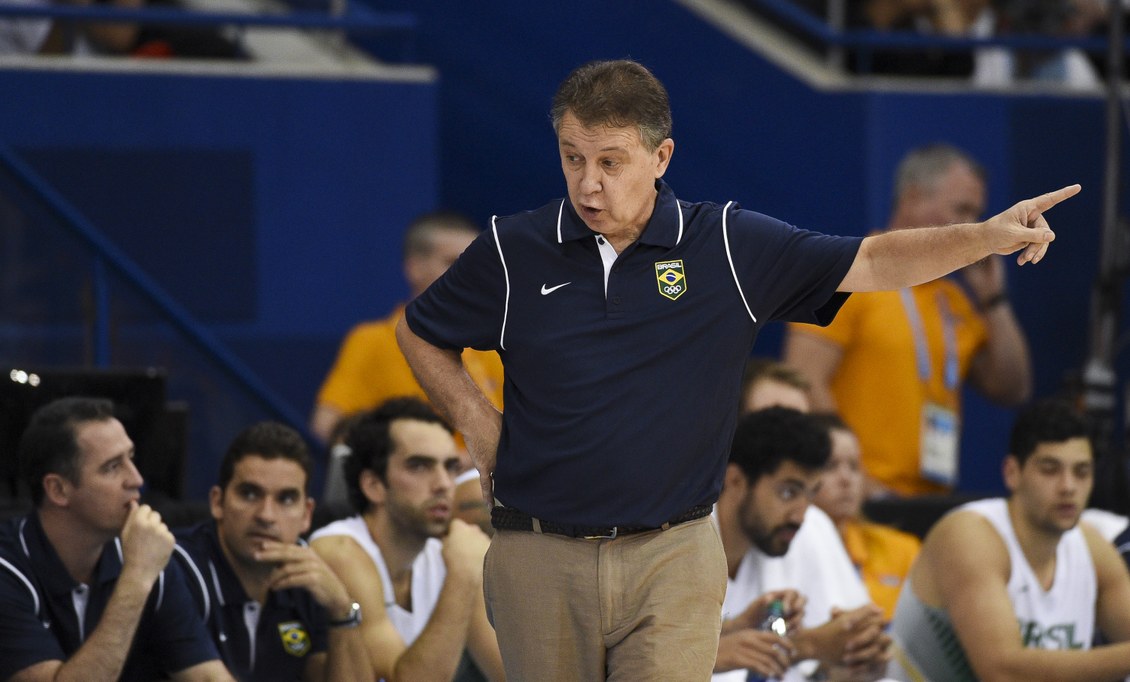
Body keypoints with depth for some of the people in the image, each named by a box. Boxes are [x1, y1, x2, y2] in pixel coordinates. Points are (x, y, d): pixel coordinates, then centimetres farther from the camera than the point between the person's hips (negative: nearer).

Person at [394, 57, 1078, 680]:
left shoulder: (730, 245, -2)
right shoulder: (511, 251, 0)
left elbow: (870, 263, 0)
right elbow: (420, 333, 15)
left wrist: (987, 236, -13)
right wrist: (477, 419, 2)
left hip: (673, 559, -1)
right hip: (540, 563, 1)